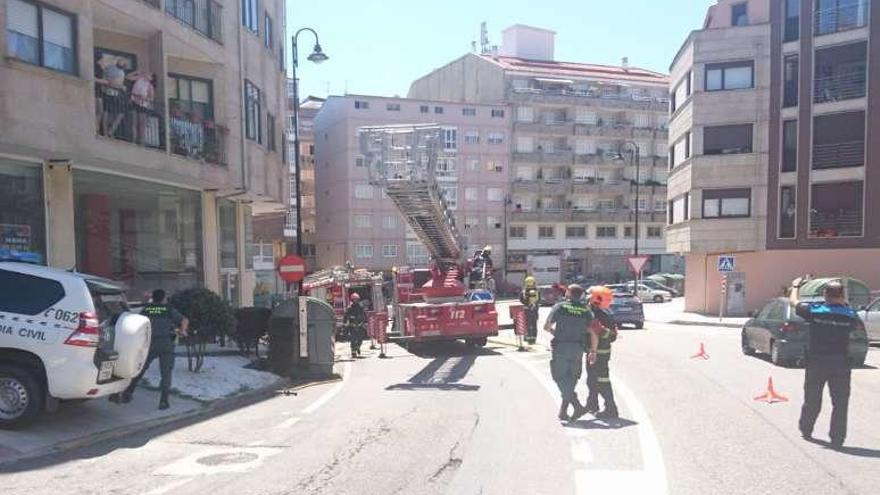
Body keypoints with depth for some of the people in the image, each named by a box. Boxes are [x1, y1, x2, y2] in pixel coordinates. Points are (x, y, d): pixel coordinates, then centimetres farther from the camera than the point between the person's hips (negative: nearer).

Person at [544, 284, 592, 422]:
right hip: (577, 349, 3)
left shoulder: (559, 307, -3)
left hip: (561, 347, -3)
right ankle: (563, 411, 15)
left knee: (561, 378, 1)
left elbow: (546, 327, -2)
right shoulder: (586, 310, 3)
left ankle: (577, 406, -13)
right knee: (571, 379, 12)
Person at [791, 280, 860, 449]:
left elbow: (794, 301, 9)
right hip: (840, 365, -1)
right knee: (840, 403, 7)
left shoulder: (814, 310, -8)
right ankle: (837, 439, 7)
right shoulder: (849, 314, -5)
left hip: (816, 363, 1)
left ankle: (806, 431, 30)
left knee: (812, 400, 16)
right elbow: (858, 326, 17)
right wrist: (846, 305, 21)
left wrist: (795, 286, 28)